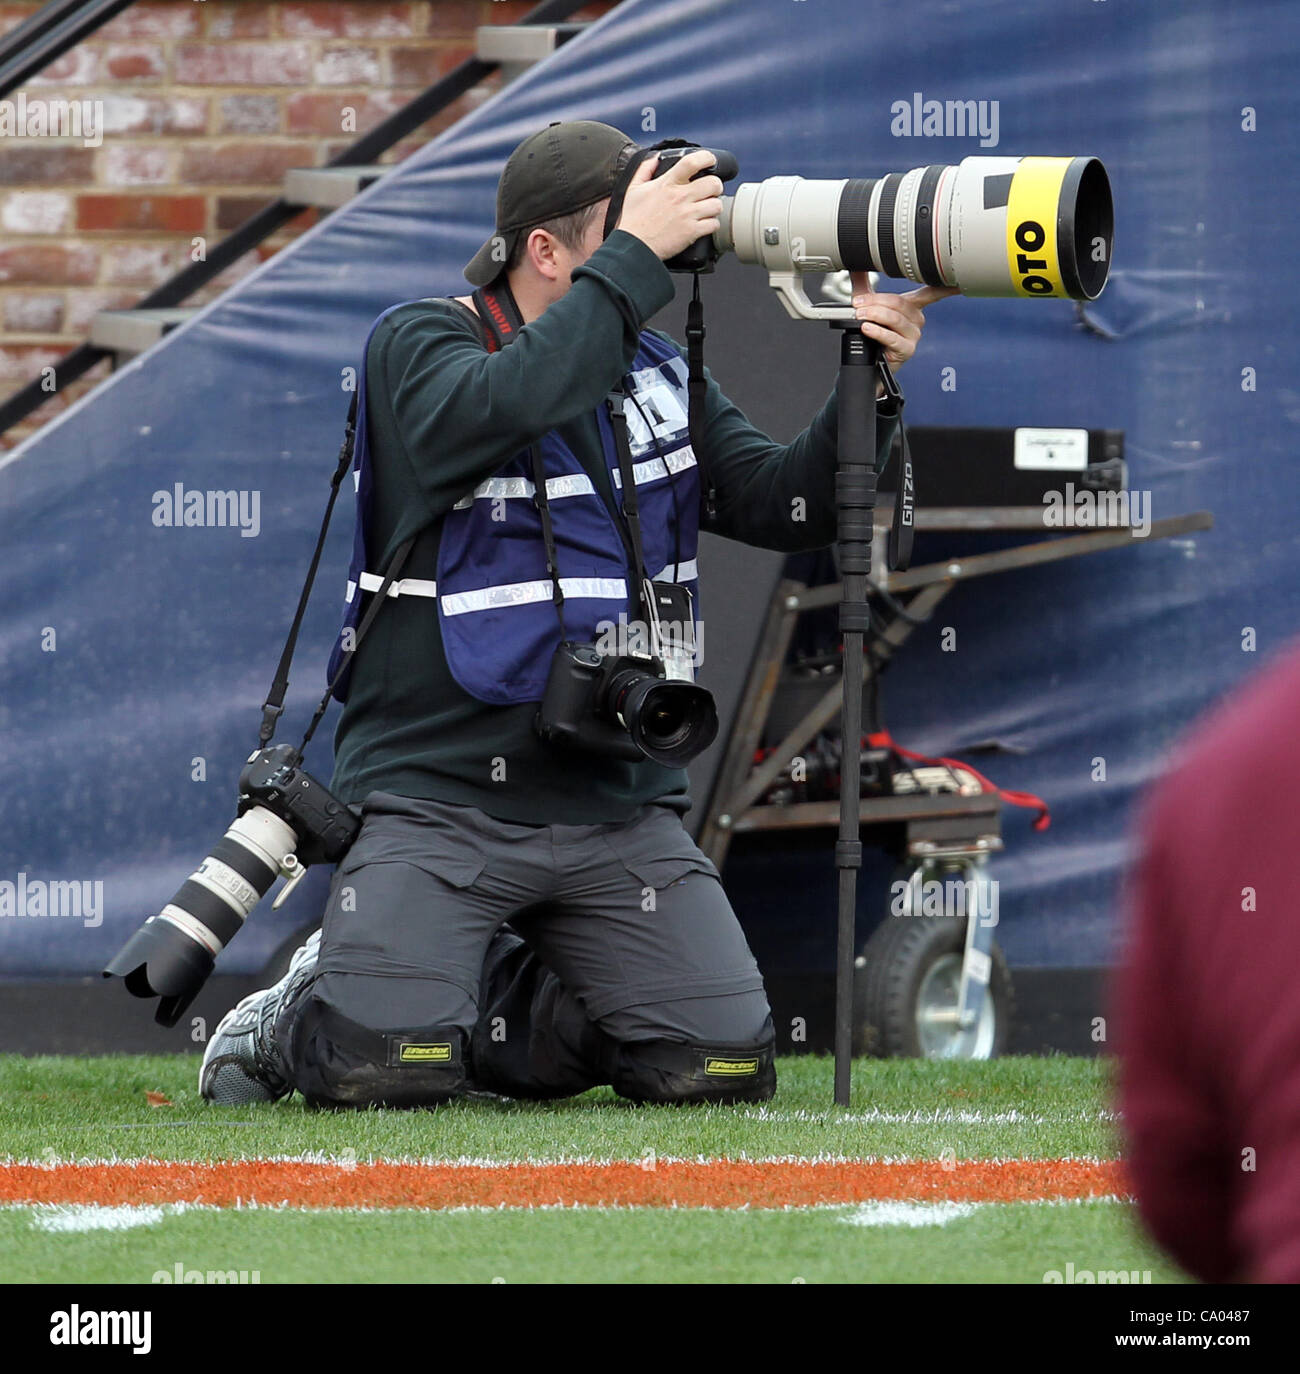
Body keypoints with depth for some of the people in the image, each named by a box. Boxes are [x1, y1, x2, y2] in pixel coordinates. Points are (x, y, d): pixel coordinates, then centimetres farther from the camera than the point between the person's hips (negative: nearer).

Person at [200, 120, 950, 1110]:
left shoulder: (655, 375, 13)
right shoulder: (418, 346, -4)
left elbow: (786, 507, 6)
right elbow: (505, 408, -27)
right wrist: (635, 258, -22)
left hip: (619, 808, 6)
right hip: (441, 797, -5)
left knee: (723, 1064, -9)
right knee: (386, 1073, -22)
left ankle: (481, 1008, 16)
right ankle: (298, 1019, 15)